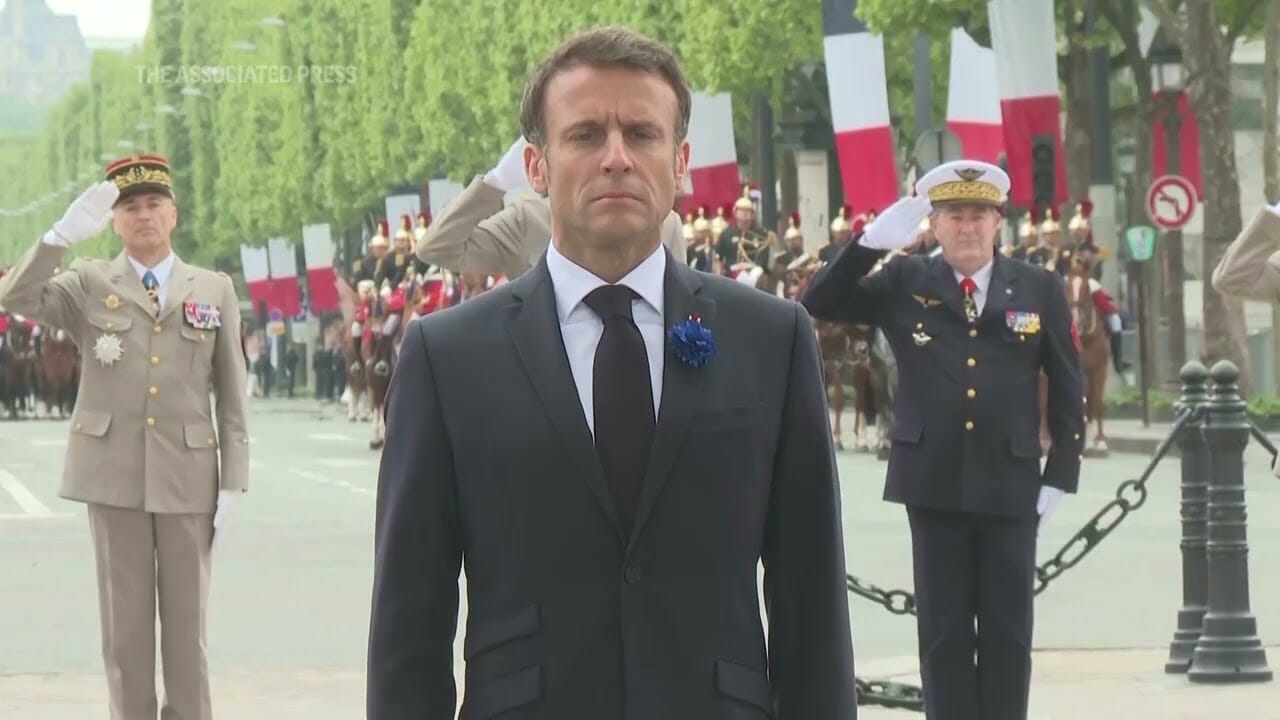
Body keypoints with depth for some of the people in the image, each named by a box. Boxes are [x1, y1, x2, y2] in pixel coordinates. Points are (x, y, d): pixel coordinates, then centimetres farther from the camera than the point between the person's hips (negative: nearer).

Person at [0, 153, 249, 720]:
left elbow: (232, 396, 5)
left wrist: (233, 482, -1)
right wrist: (64, 234, -25)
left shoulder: (215, 291, 7)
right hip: (113, 476, 0)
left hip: (187, 476, 0)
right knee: (126, 622, 5)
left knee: (186, 621, 6)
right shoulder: (89, 284, 5)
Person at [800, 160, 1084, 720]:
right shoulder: (904, 284, 3)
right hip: (934, 485, 0)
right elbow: (818, 305, -4)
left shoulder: (1039, 290, 3)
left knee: (1007, 633, 6)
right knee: (944, 633, 4)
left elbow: (1068, 390, 6)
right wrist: (871, 241, -15)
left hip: (1011, 486, 0)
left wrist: (1060, 477, -1)